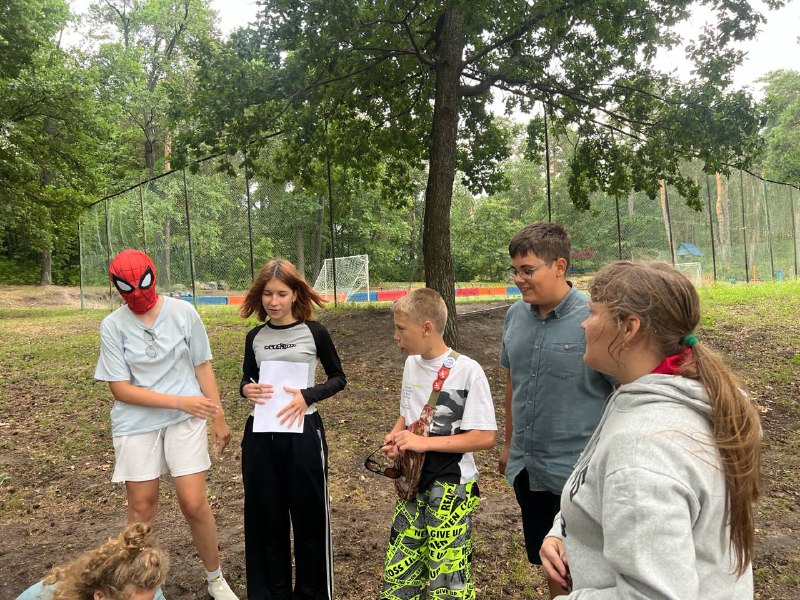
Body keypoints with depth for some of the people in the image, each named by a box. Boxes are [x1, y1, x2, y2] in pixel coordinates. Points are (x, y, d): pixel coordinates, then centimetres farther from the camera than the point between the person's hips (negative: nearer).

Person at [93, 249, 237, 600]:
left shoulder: (183, 312, -5)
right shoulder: (113, 326, -6)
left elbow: (203, 365, 2)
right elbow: (120, 388, -8)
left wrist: (218, 417, 1)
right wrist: (179, 401, -17)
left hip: (186, 420, 0)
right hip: (136, 425, 1)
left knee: (194, 504, -1)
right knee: (141, 508, 10)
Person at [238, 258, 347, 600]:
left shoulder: (314, 332, -5)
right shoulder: (255, 337, 5)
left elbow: (338, 378, 1)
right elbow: (247, 380, 14)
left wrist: (307, 396, -16)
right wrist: (247, 390, -10)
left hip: (303, 433, -3)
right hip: (260, 434, 3)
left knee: (309, 514, 6)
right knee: (265, 516, 11)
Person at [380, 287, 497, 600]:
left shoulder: (467, 371, -18)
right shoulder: (411, 363, 4)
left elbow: (485, 437, -19)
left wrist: (424, 442, -22)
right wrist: (395, 436, -5)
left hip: (451, 488, -6)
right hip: (413, 483, 7)